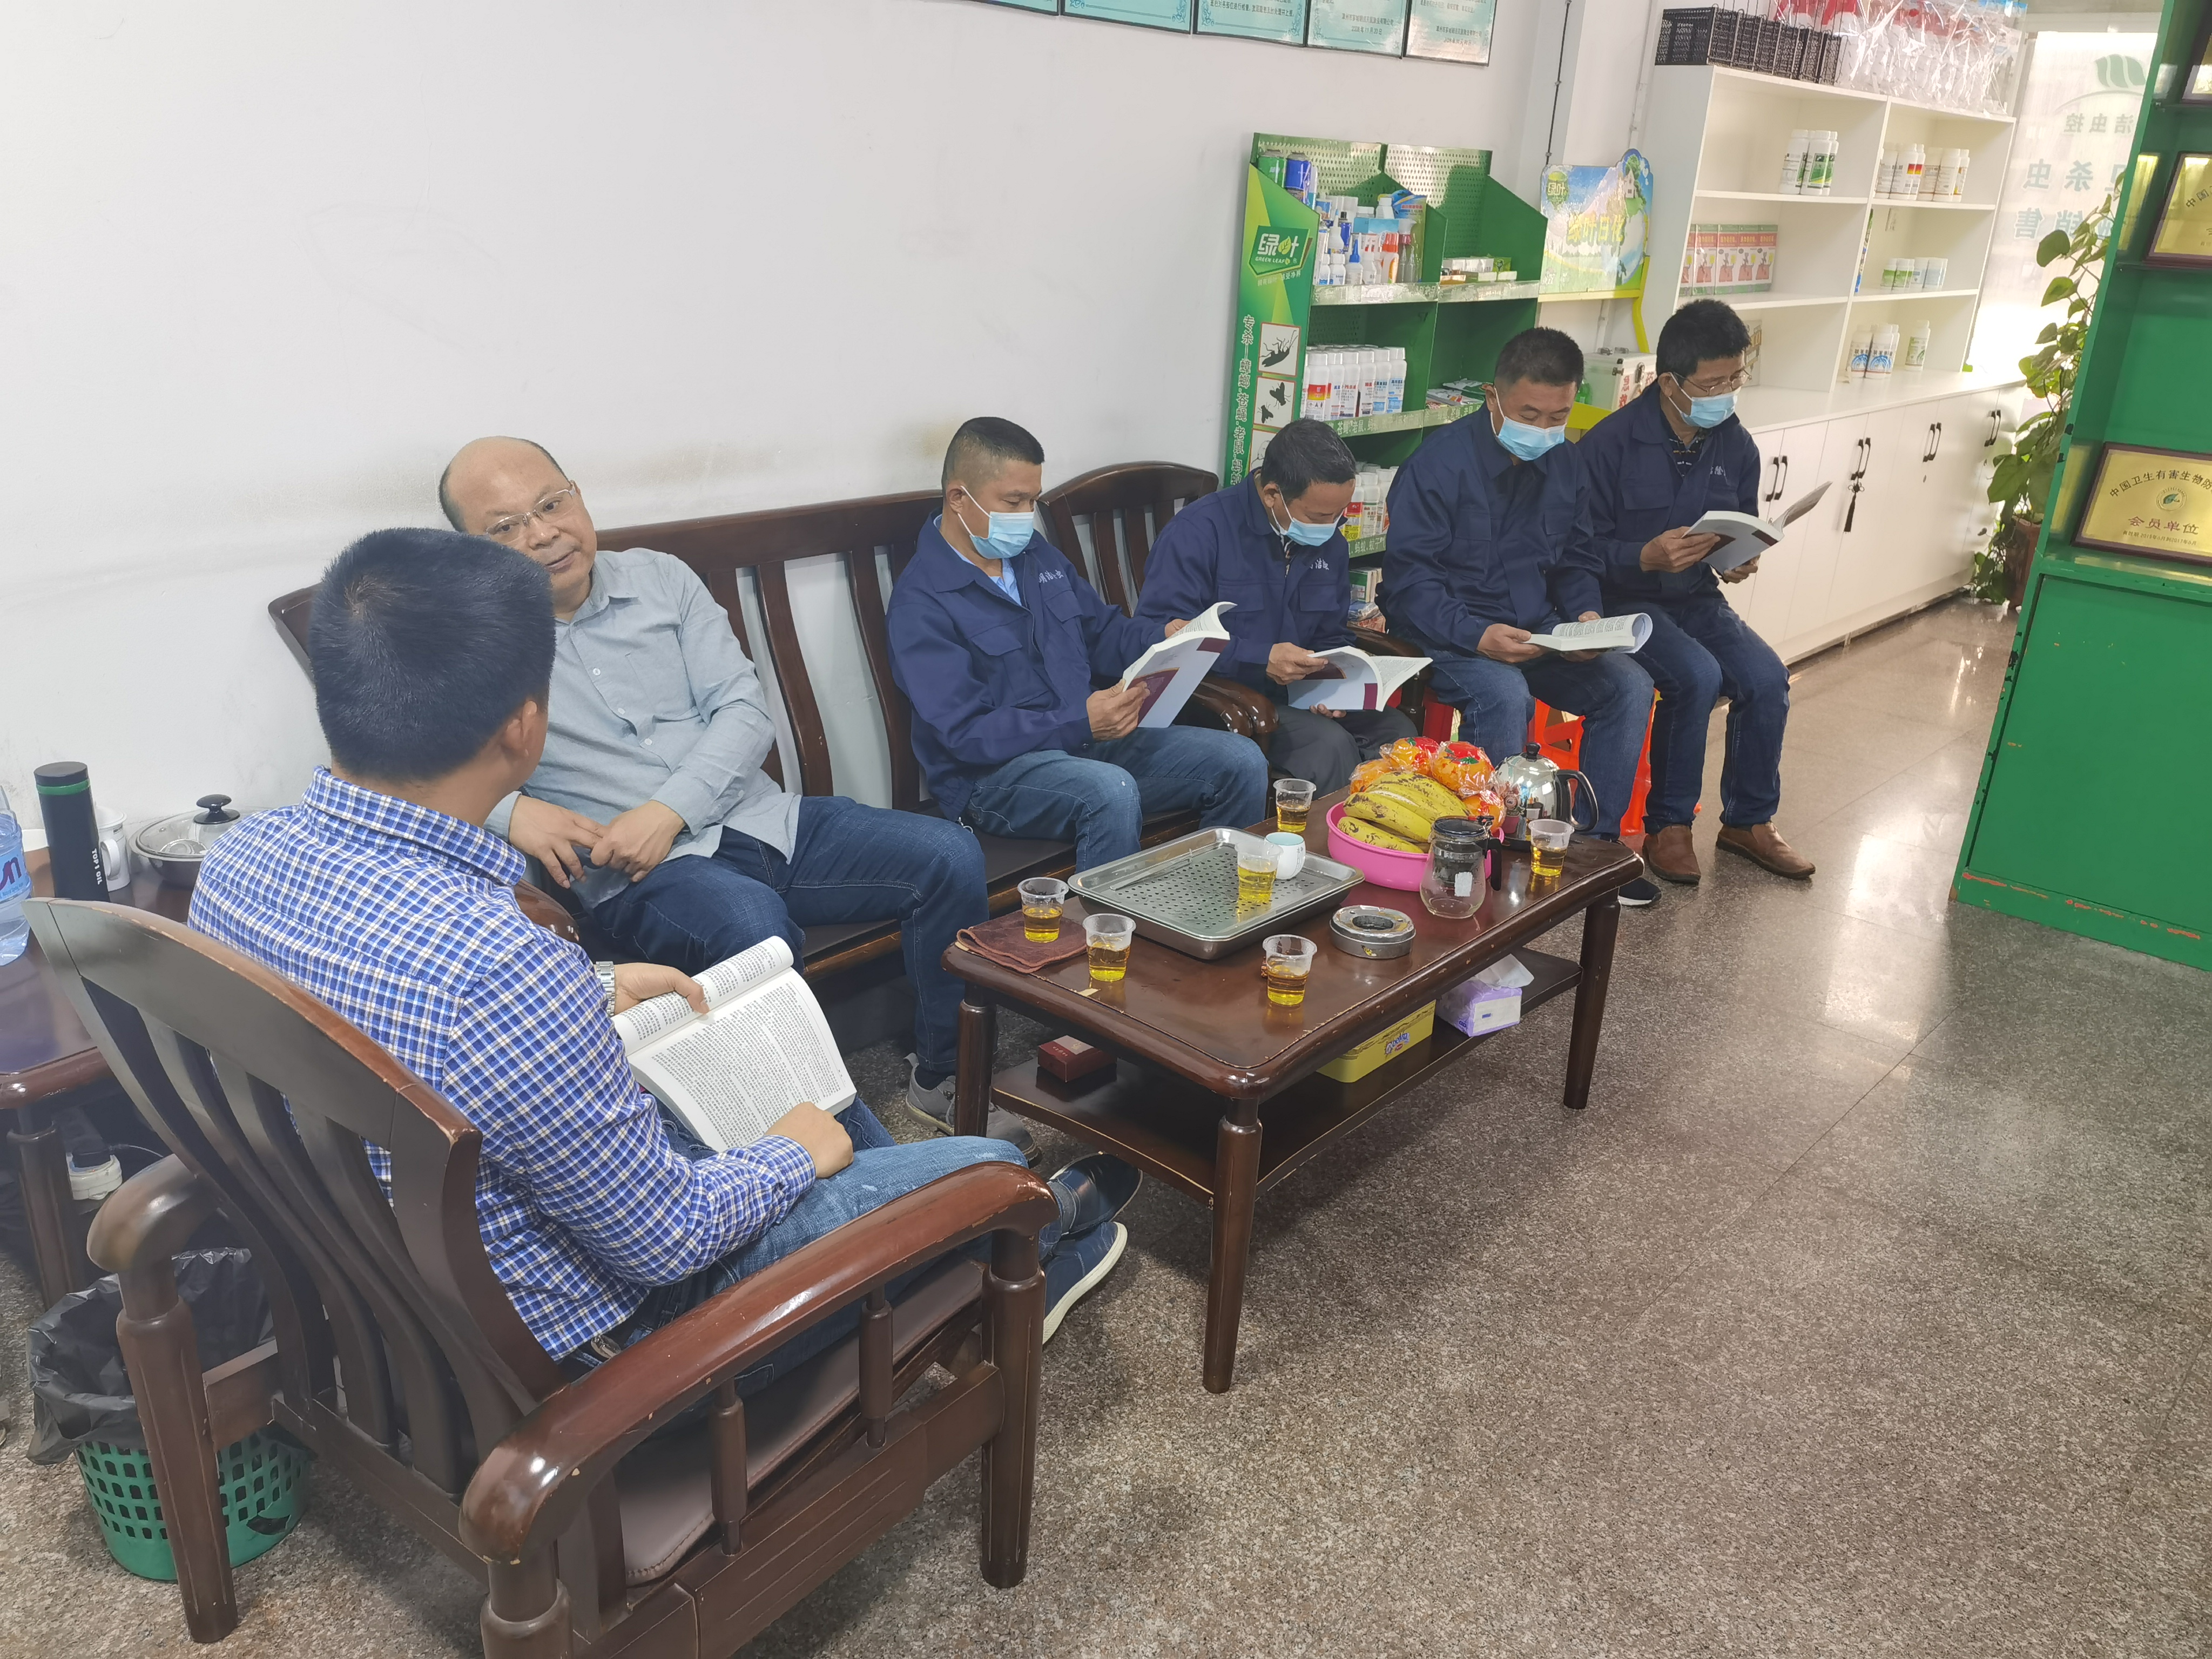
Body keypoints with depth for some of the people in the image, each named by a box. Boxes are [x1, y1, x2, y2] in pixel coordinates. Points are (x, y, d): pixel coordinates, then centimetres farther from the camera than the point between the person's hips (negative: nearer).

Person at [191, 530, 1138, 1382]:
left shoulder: (239, 859, -12)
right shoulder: (496, 968, -40)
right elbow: (668, 1237, -26)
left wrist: (593, 1001, 10)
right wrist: (793, 1157, -7)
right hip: (577, 1333, -8)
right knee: (988, 1170, 6)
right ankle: (1059, 1221, 44)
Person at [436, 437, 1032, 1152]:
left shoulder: (660, 578, 9)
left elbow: (744, 710, 2)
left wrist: (668, 810, -13)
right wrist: (509, 810, -25)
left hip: (759, 817, 5)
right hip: (636, 876, -5)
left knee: (951, 856, -11)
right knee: (756, 926, -38)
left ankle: (943, 1077, 5)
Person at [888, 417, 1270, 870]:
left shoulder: (1037, 555, 14)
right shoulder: (920, 603, -12)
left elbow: (1103, 630, 24)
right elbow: (966, 734, -18)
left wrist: (1165, 639, 1)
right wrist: (1081, 723, -27)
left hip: (1086, 733, 8)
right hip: (992, 772, -8)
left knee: (1242, 761, -7)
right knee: (1111, 792, -39)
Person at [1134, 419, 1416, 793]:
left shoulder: (1330, 542, 10)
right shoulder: (1200, 531, -14)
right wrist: (1260, 660, -25)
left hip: (1296, 696, 7)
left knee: (1397, 729, -14)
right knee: (1329, 745, -29)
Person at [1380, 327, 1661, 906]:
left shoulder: (1563, 462, 7)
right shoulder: (1441, 462, -14)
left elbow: (1577, 559, 17)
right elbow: (1409, 581, -17)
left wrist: (1586, 613, -5)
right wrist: (1478, 636, -31)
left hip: (1537, 629, 7)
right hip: (1449, 633, -7)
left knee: (1630, 686, -11)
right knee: (1504, 697, -35)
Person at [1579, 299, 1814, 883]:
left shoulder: (1737, 447, 5)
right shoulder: (1611, 443, -13)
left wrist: (1741, 561, -7)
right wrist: (1646, 556, -31)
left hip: (1698, 597, 6)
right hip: (1625, 599, -6)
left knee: (1767, 677, -17)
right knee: (1697, 675, -30)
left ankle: (1748, 820, 3)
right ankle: (1667, 825, -12)